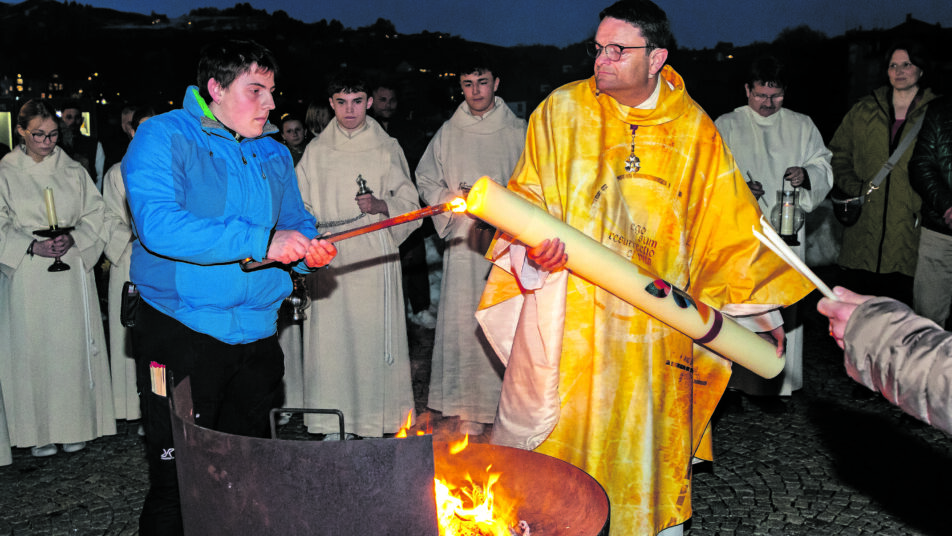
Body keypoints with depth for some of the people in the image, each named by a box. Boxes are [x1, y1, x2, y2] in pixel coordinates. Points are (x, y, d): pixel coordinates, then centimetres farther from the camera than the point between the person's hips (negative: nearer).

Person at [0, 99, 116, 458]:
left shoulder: (72, 171, 8)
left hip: (71, 272, 1)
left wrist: (72, 239, -11)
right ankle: (40, 432, 11)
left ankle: (75, 426, 14)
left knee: (72, 345, 3)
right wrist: (33, 246, -14)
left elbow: (94, 213, 7)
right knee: (33, 348, 0)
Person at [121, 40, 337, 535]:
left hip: (256, 336, 6)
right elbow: (158, 224, -24)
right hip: (181, 332, -5)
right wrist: (262, 241, -27)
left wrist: (308, 250, -6)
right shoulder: (164, 137, -9)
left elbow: (296, 221, 19)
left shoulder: (273, 154, 11)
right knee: (177, 484, 1)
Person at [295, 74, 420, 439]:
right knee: (331, 334, -2)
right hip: (329, 261, 2)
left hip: (374, 259, -1)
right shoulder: (316, 152, 12)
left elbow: (409, 201, 5)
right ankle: (336, 422, 8)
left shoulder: (387, 149, 8)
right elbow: (301, 206, 15)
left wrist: (382, 206, -15)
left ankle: (374, 421, 7)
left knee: (372, 333, -4)